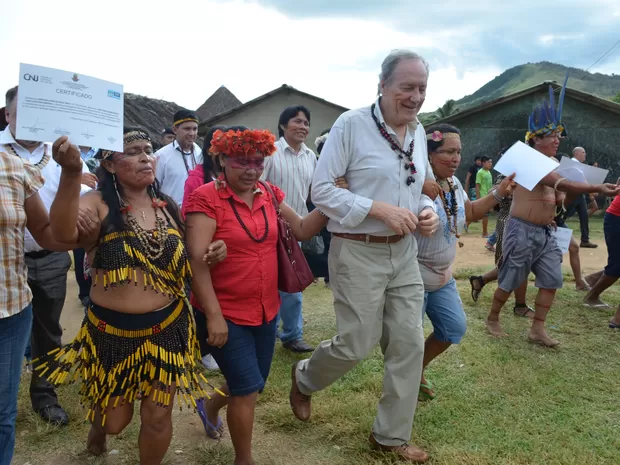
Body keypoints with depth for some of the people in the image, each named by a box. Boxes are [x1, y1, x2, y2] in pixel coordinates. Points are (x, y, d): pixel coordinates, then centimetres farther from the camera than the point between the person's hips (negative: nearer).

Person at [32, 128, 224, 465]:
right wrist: (71, 174, -52)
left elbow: (185, 261, 14)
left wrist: (210, 256, -8)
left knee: (158, 416, 9)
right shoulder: (98, 204, -13)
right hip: (113, 332, -2)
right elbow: (63, 233, -36)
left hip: (166, 328, 3)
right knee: (116, 419, 16)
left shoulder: (168, 206, 2)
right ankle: (98, 424, 54)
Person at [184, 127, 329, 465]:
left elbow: (302, 230, 7)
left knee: (252, 385, 20)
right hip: (227, 315, -6)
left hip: (266, 310, 7)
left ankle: (210, 407, 52)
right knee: (248, 389, -2)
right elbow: (196, 260, -19)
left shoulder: (269, 195, 2)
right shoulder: (206, 198, -16)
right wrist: (213, 315, -22)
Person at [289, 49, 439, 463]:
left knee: (410, 344, 8)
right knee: (358, 344, 1)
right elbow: (322, 190, -14)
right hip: (359, 253, -6)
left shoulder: (418, 131, 9)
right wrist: (381, 209, -22)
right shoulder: (351, 124, -12)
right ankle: (303, 378, 35)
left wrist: (429, 212, -4)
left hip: (404, 253, 7)